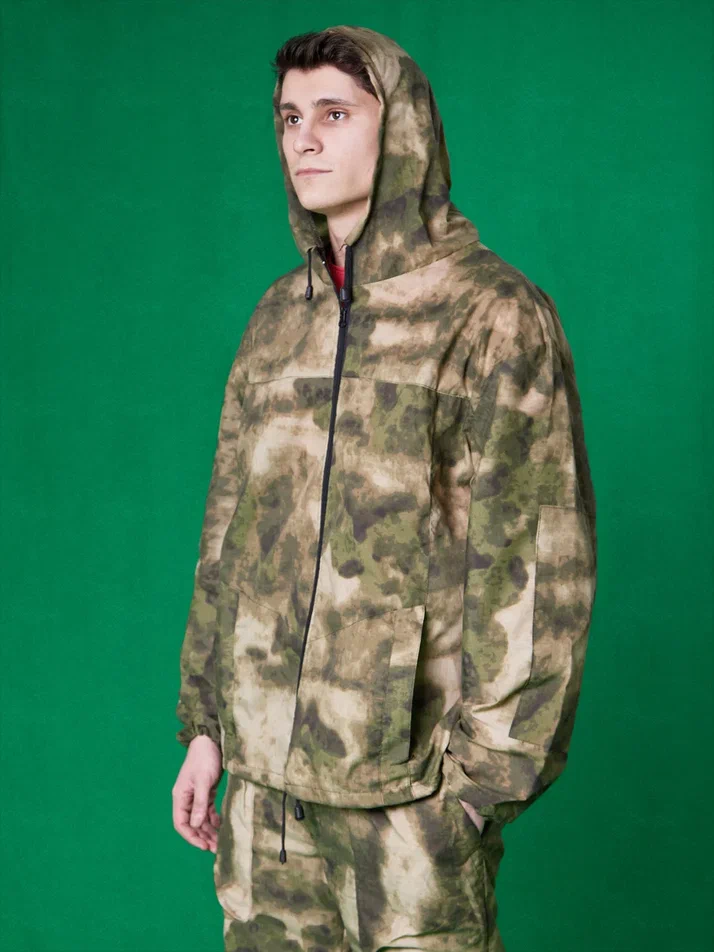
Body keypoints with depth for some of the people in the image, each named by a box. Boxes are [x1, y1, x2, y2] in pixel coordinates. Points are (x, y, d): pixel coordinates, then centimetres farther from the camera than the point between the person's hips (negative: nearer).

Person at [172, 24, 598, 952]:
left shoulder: (494, 316, -9)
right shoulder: (279, 317, 10)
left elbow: (539, 565, -12)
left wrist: (486, 773, -13)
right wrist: (204, 724, 13)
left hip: (411, 779, -6)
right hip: (264, 766, 6)